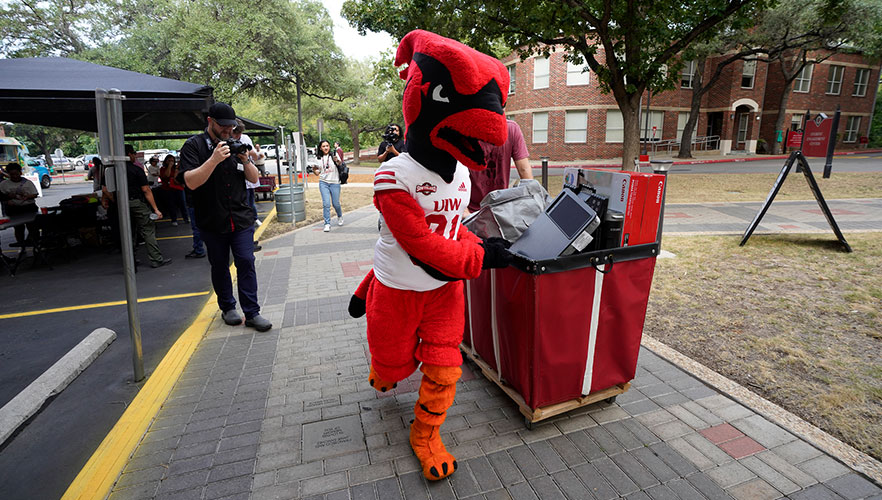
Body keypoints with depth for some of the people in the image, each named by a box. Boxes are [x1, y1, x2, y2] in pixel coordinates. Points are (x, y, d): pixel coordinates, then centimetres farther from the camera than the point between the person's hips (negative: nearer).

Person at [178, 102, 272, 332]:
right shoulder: (194, 146, -3)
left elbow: (254, 178, 8)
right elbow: (191, 182, -15)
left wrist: (245, 159, -11)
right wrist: (215, 159, -25)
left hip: (241, 219, 2)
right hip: (212, 221, -2)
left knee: (246, 263, -4)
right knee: (219, 266, 11)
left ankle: (252, 313, 2)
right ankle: (227, 308, 28)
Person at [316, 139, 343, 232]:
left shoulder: (334, 154, 1)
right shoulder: (319, 158, 10)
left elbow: (340, 163, -17)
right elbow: (318, 172, 14)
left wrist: (337, 161, -40)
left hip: (334, 183, -2)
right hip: (323, 183, 2)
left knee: (336, 203, 5)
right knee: (326, 204, -7)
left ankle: (340, 216, 35)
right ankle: (327, 224, 0)